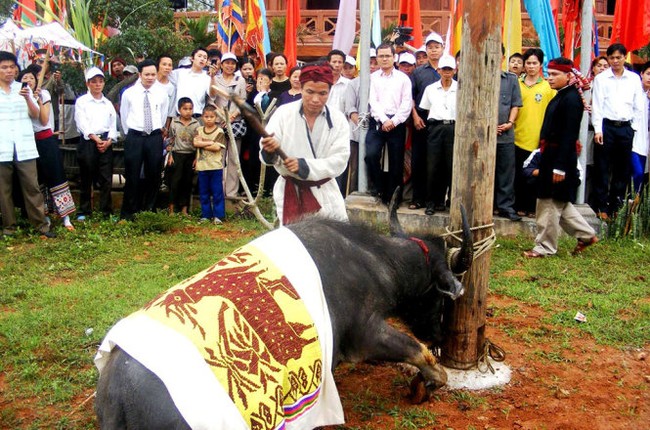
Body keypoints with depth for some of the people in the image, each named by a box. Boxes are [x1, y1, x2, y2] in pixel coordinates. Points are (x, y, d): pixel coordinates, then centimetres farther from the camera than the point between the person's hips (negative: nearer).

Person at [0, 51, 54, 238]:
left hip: (25, 147, 1)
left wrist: (28, 98, -12)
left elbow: (35, 115, 4)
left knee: (32, 187, 0)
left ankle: (40, 224, 5)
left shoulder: (23, 88, 10)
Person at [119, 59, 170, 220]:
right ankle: (128, 213, 9)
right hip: (134, 137, -2)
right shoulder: (129, 94, -2)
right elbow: (123, 116, 8)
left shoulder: (162, 94, 2)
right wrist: (130, 135, 11)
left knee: (154, 176, 6)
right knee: (132, 176, -1)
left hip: (155, 137, 2)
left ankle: (148, 210, 21)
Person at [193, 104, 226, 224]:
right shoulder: (199, 130, 7)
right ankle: (206, 215, 17)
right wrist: (210, 143, -12)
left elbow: (217, 147, -13)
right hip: (202, 166, 3)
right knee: (203, 193, 9)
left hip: (216, 166, -3)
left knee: (217, 192, 0)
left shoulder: (219, 131, -3)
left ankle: (218, 215, 7)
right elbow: (195, 143, -7)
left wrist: (202, 144, -8)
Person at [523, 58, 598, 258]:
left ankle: (545, 248, 11)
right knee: (558, 203, 18)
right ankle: (586, 235, 28)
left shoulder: (571, 99, -16)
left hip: (560, 158, -10)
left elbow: (569, 135, -21)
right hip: (551, 157, 10)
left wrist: (560, 166, -22)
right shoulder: (560, 97, 13)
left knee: (550, 204, 0)